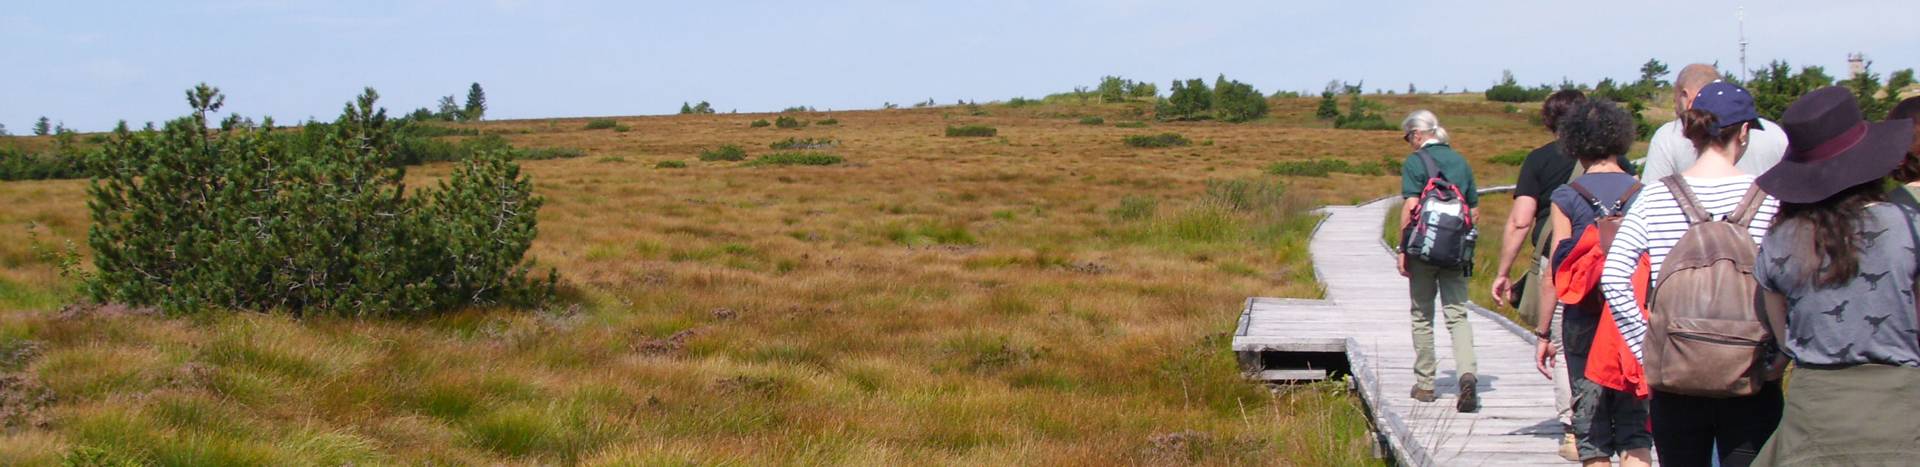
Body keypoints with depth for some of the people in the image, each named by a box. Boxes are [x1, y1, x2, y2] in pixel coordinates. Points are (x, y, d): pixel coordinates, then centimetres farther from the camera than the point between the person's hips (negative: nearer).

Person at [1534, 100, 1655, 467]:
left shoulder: (1566, 197, -4)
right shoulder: (1643, 194, 0)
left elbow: (1554, 275, -5)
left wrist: (1542, 333, 3)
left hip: (1584, 322, -1)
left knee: (1592, 430, 7)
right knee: (1635, 426, 5)